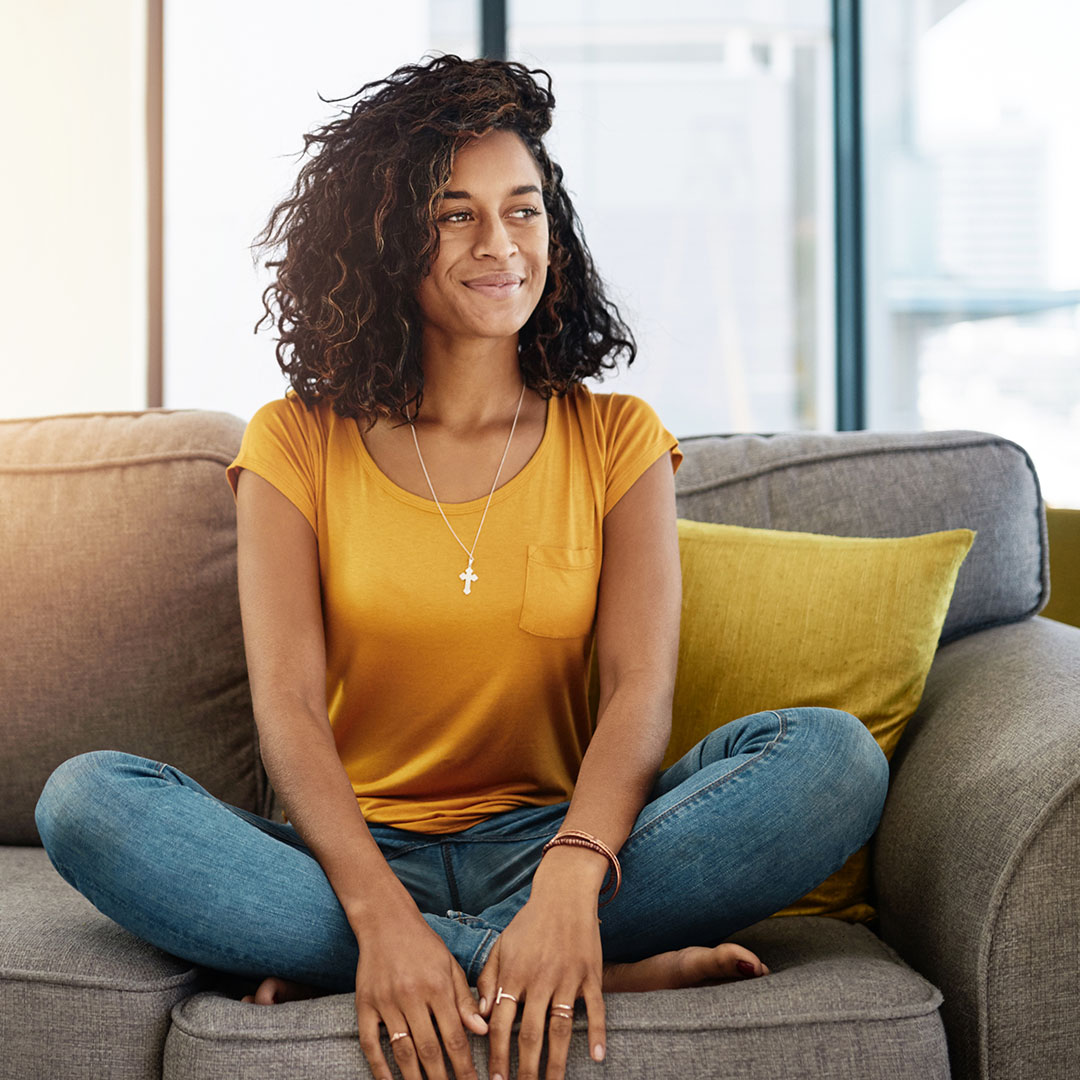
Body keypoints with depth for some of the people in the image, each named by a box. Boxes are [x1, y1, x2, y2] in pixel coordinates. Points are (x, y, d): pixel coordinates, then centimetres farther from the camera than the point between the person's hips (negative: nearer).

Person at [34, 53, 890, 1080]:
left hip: (555, 838, 1)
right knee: (84, 797, -26)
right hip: (356, 850, 0)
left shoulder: (616, 437, 6)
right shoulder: (296, 444, 4)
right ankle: (603, 972, -27)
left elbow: (640, 689, -8)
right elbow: (286, 706, -9)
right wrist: (379, 912, -27)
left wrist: (570, 882, -29)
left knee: (835, 755, -23)